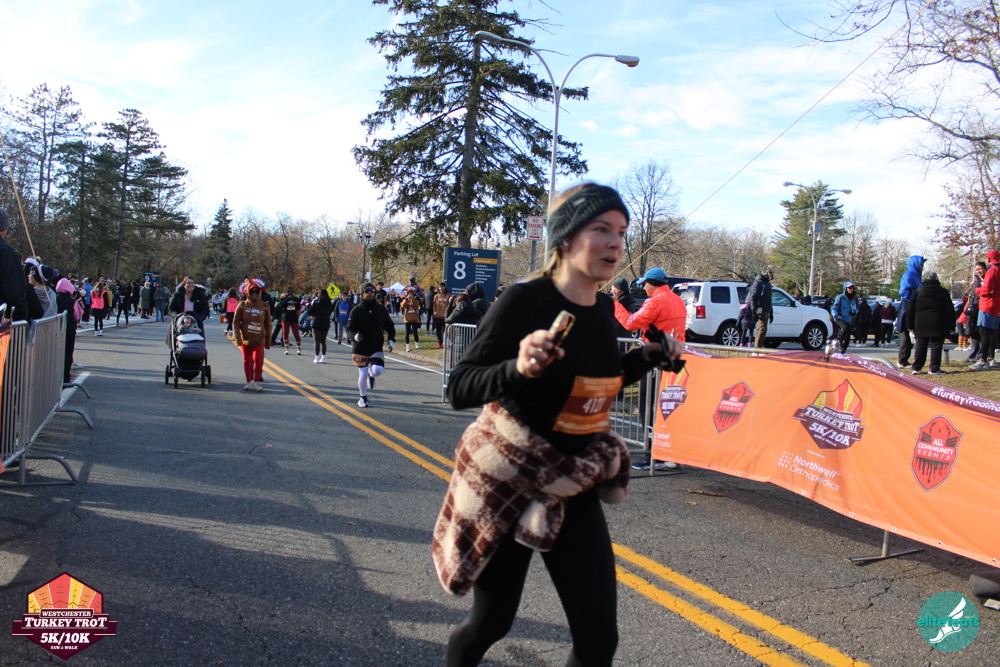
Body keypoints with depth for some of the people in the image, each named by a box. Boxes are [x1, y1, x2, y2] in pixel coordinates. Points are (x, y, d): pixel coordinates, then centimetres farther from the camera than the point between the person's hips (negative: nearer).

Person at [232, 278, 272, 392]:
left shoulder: (264, 306, 2)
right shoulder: (242, 305, -1)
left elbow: (268, 325, 6)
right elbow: (236, 323, -2)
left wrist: (268, 342, 5)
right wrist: (238, 339, -11)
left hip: (259, 339, 0)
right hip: (245, 339, 0)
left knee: (258, 360, -7)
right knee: (247, 360, 8)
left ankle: (257, 381, 5)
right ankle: (249, 382, 20)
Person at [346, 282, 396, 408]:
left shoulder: (381, 309, 3)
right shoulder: (356, 310, -3)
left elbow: (390, 326, 13)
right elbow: (350, 329, -5)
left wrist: (391, 341, 3)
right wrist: (355, 336, -26)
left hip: (377, 347, 1)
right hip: (360, 348, -1)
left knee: (377, 370, -20)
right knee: (362, 374, 3)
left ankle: (371, 374, 19)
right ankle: (363, 398, 28)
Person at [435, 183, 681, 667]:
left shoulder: (603, 309, 1)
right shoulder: (524, 301, -19)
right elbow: (459, 390, -20)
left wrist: (647, 358, 3)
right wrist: (521, 368, -37)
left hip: (572, 486, 5)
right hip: (507, 480, -5)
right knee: (491, 622, 13)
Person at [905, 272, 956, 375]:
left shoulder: (918, 291, 5)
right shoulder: (943, 292, 2)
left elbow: (910, 310, 5)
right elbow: (950, 311, 2)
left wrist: (910, 325, 10)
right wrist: (951, 326, 6)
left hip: (921, 325, 2)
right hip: (937, 325, -2)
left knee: (920, 346, 7)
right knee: (936, 346, 1)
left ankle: (917, 368, 5)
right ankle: (934, 369, -2)